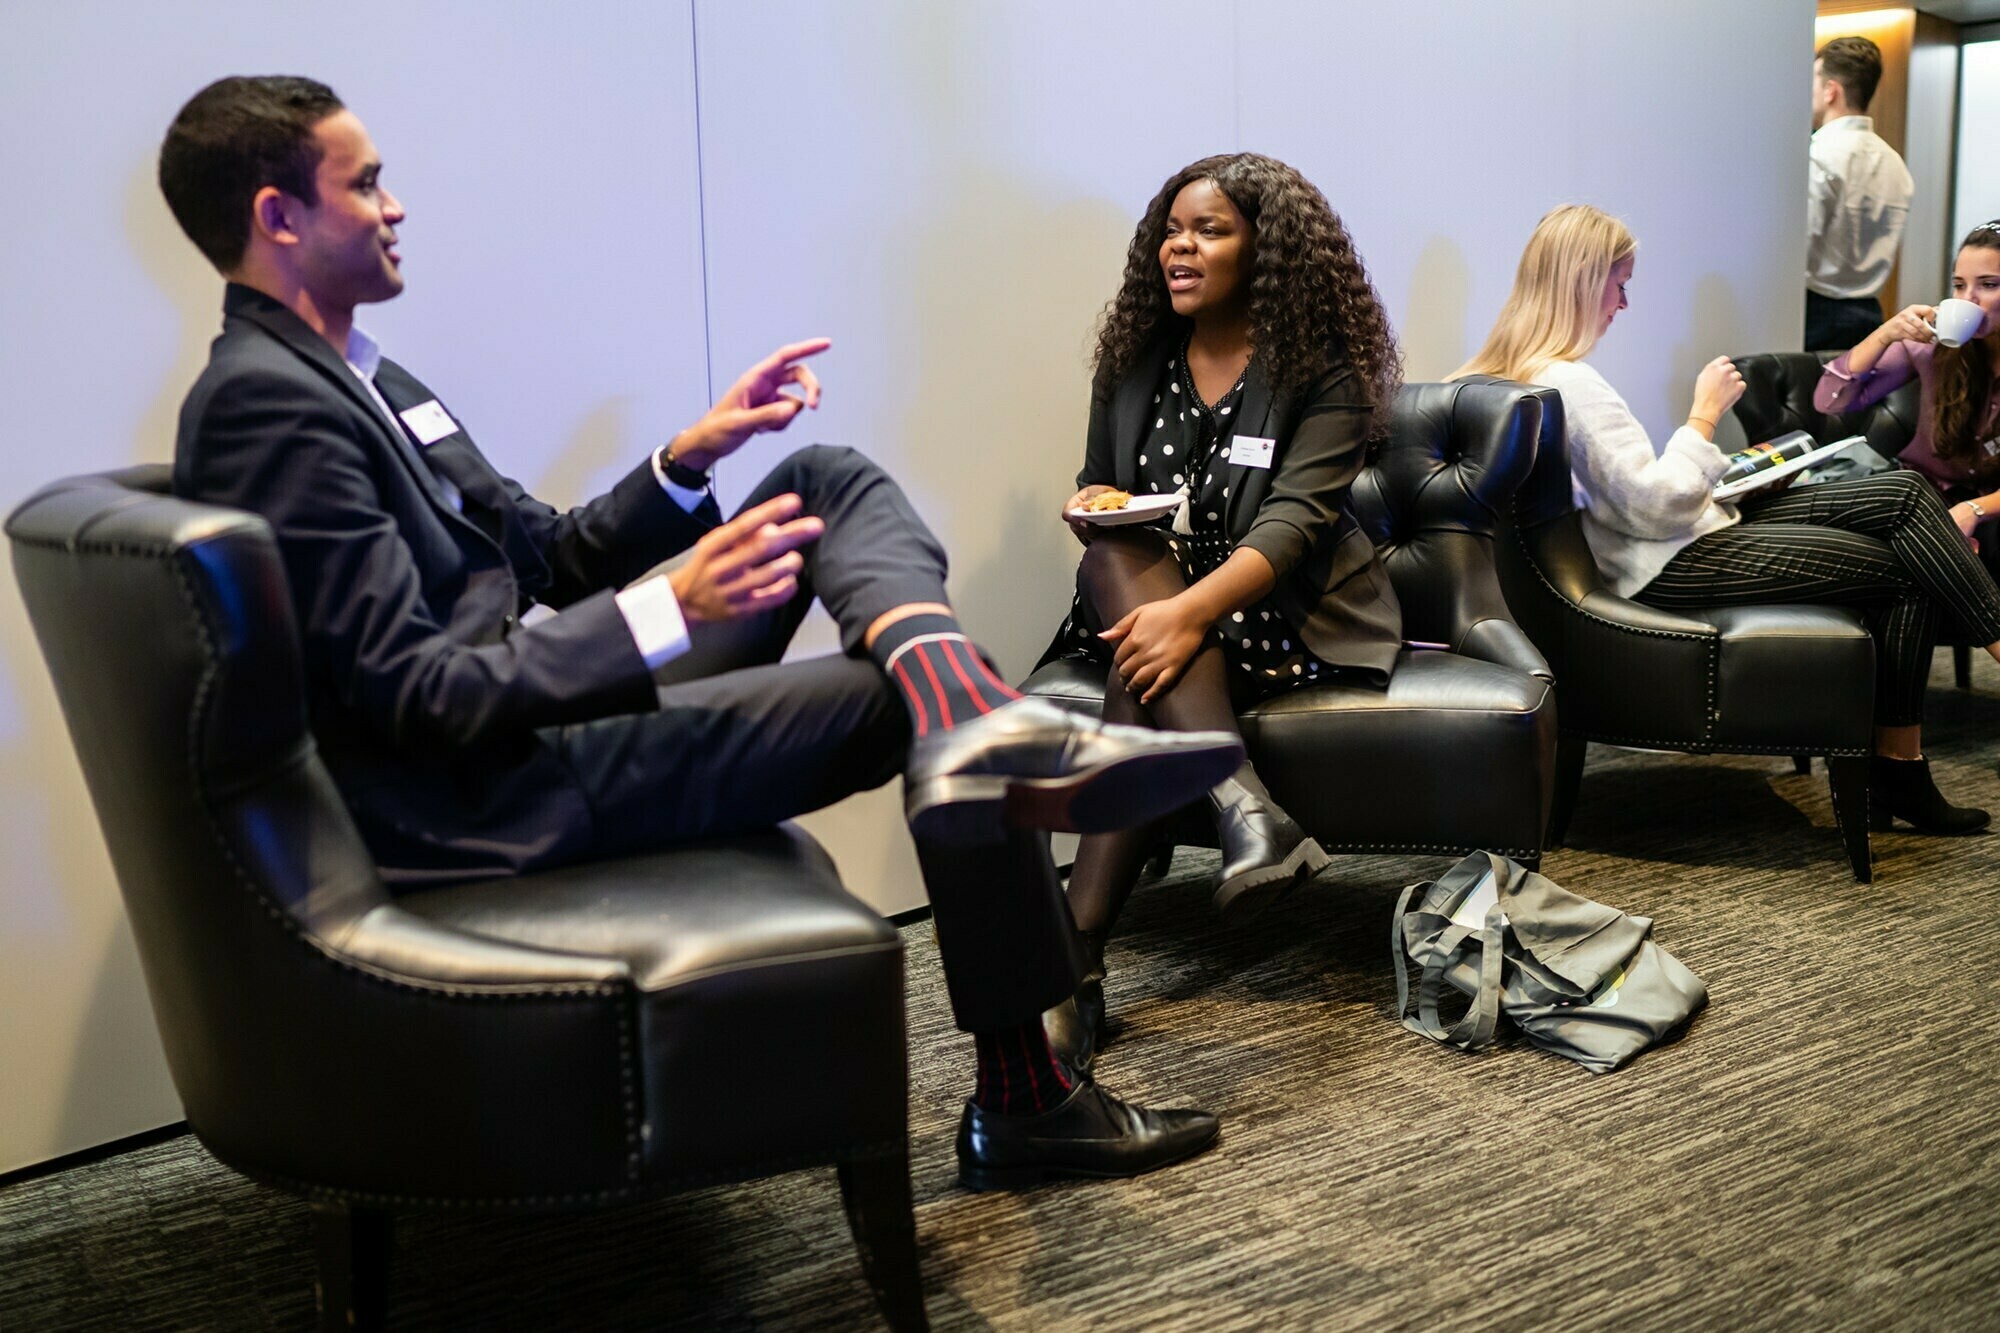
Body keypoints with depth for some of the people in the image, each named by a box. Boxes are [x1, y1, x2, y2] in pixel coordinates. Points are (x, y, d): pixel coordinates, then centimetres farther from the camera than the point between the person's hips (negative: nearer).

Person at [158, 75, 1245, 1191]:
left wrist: (692, 456, 2)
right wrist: (669, 612, -28)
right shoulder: (266, 404, -16)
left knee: (832, 480, 4)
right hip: (482, 805, -10)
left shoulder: (362, 380, 16)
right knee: (904, 698, -8)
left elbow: (549, 560, 17)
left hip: (537, 715, 10)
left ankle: (973, 718, -27)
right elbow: (416, 696, -22)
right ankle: (1023, 1102, 2)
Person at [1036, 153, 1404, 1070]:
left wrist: (1190, 610, -36)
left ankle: (1078, 953, -38)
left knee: (1149, 681, -34)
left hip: (1285, 613, -4)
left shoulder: (1324, 369, -5)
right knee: (1117, 554, -32)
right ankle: (1245, 809, -46)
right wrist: (1090, 506, -7)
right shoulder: (1135, 360, 11)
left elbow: (1293, 520, -19)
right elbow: (1094, 488, 21)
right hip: (1149, 600, 4)